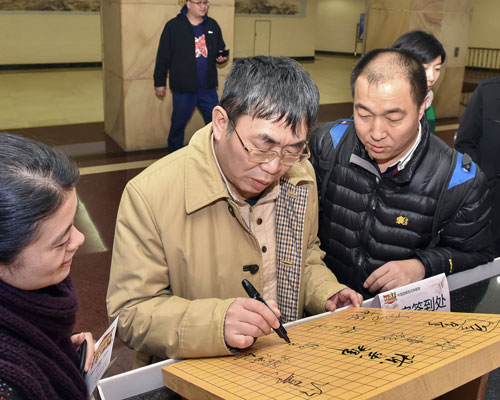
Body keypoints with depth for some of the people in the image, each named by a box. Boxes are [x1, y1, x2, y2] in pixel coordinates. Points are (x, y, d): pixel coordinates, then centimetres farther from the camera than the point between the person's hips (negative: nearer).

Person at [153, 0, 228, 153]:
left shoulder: (212, 25, 7)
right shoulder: (173, 26, -7)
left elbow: (221, 49, 18)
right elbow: (163, 57, -5)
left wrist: (221, 57, -6)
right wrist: (160, 82, -4)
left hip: (208, 89, 4)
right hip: (183, 90, -4)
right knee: (178, 125, 9)